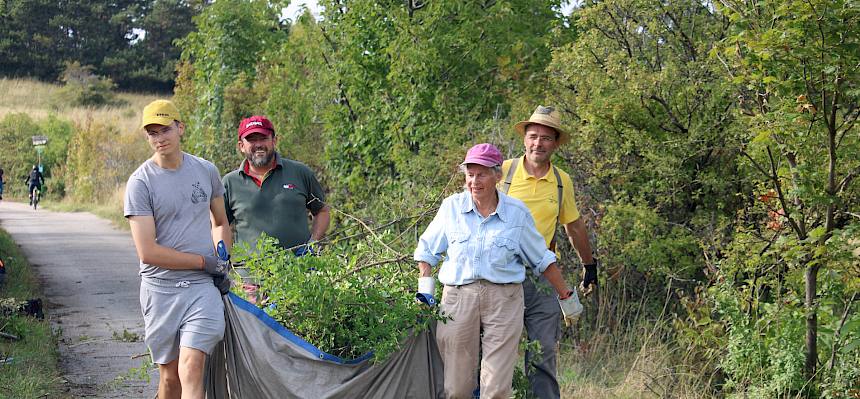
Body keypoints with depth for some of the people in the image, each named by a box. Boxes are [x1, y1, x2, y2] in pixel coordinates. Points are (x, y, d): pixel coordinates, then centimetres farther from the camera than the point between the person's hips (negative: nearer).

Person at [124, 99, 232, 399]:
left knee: (191, 369, -13)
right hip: (160, 287, -1)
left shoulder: (206, 171, 8)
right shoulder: (140, 182, -5)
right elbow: (148, 252, -12)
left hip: (203, 286, 1)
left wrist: (223, 261, 6)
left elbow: (220, 222, 24)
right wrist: (206, 262, -8)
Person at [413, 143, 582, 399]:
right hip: (458, 298, 1)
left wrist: (566, 297, 17)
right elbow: (427, 250, 17)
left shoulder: (517, 212, 3)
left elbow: (542, 259, 13)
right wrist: (425, 288, 9)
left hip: (504, 300, -1)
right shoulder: (451, 207, 4)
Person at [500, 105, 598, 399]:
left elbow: (574, 226, 21)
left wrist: (590, 265, 28)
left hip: (542, 276, 2)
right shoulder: (503, 171, -3)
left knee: (544, 355, 0)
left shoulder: (562, 182, 7)